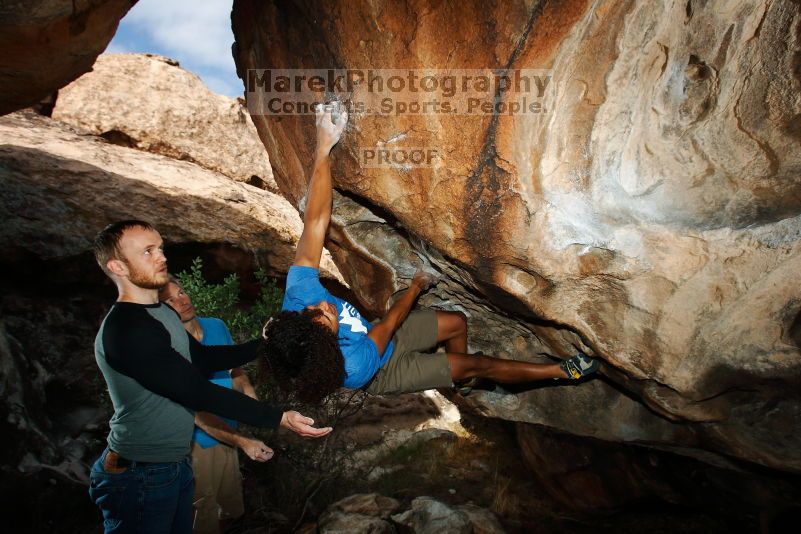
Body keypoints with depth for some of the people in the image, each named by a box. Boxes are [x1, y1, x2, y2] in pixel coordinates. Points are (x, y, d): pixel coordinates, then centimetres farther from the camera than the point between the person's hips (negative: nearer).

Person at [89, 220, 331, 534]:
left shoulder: (162, 313, 8)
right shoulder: (124, 329, -24)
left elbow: (203, 358, 16)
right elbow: (199, 392, -26)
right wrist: (279, 419, -26)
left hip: (175, 465, 9)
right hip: (139, 476, -9)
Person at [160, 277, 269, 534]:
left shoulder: (216, 326, -6)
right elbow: (196, 413, -25)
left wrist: (248, 391, -13)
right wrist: (243, 441, -31)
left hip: (228, 432, 6)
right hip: (198, 443, -6)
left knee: (232, 510, 24)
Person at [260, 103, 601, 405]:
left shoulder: (298, 297, -34)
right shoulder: (354, 366, -45)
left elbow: (315, 220, -34)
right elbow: (392, 321, -26)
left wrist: (323, 149, -37)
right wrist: (416, 286, -7)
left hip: (374, 335, 5)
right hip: (384, 370, -5)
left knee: (456, 322, 10)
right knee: (479, 364, 0)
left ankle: (461, 382, 39)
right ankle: (561, 371, 19)